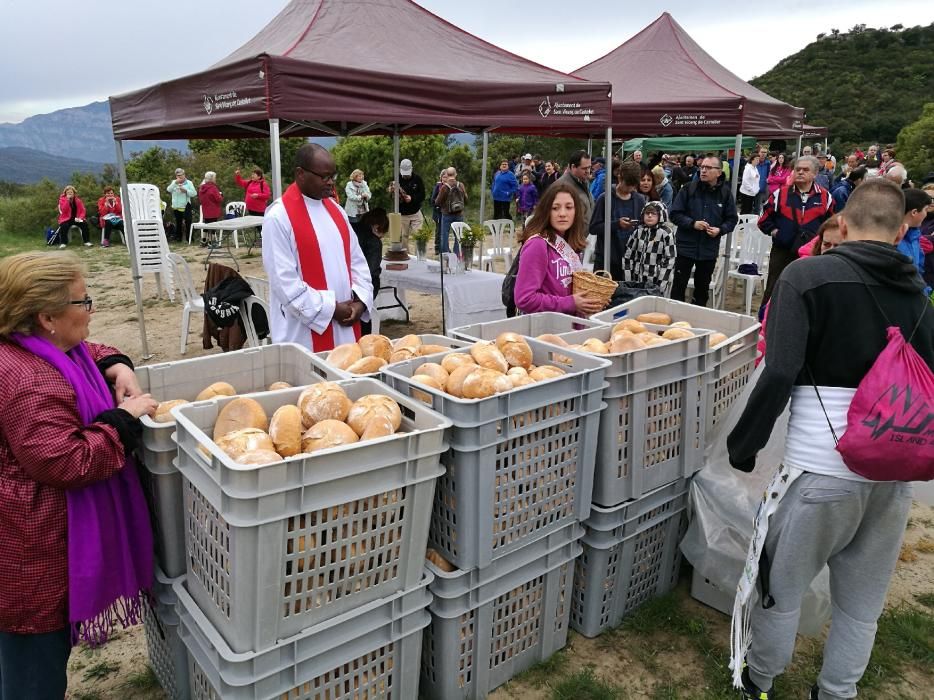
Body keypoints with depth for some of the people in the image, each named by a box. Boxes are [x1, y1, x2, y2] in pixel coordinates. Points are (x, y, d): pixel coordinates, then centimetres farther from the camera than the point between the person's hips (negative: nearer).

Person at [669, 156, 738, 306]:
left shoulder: (725, 193, 1)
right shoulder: (689, 189, -4)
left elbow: (732, 219, 7)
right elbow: (675, 214, -4)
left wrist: (720, 230, -13)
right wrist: (693, 223, -18)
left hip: (709, 250, 2)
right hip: (686, 247, -2)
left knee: (703, 288, 13)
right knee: (678, 285, 1)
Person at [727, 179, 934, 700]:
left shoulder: (809, 275, -10)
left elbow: (779, 375, -18)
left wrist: (744, 446, -7)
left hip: (822, 470, -5)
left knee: (781, 587, 15)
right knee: (863, 604, 20)